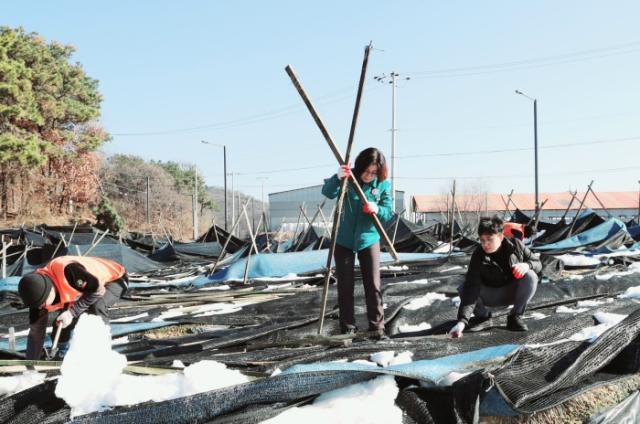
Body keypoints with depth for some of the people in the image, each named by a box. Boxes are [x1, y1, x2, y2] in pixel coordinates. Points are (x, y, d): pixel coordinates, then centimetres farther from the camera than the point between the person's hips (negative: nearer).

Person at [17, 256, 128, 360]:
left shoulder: (68, 271, -42)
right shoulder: (38, 294, -20)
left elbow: (98, 290, -29)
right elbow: (36, 331, -11)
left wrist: (73, 311, -33)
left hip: (114, 278, -6)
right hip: (84, 287, 6)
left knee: (96, 307, -35)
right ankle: (62, 354, 20)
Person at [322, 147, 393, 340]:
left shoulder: (383, 185, -7)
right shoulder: (348, 177, -10)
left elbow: (389, 213, -9)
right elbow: (327, 192, -25)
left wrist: (377, 209, -31)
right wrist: (337, 178, -44)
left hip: (369, 240, 0)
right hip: (343, 240, 0)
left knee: (373, 286, 0)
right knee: (344, 286, 5)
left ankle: (377, 327, 9)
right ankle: (348, 328, 14)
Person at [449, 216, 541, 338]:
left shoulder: (515, 245, -18)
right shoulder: (478, 256, -26)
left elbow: (537, 264, -6)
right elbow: (471, 289, -34)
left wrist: (527, 265, -33)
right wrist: (462, 321, -46)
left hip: (513, 292, 1)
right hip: (490, 294, -1)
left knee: (530, 277, -30)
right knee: (463, 288, -29)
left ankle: (515, 317, -10)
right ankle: (483, 317, 0)